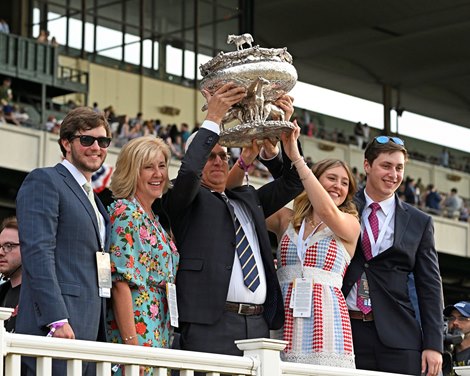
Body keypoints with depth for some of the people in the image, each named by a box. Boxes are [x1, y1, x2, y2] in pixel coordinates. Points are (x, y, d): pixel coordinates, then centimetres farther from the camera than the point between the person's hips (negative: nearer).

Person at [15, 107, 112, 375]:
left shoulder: (95, 201, 26)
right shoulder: (43, 181, -1)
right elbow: (37, 252, -13)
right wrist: (57, 321, -21)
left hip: (90, 330, 8)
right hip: (57, 326, -8)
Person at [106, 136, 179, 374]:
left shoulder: (153, 220, 18)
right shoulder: (125, 212, -8)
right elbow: (121, 283, -16)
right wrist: (131, 342, -22)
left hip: (160, 336, 9)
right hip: (137, 332, -8)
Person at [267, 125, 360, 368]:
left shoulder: (351, 224, 9)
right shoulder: (286, 219, 16)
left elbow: (327, 211, -12)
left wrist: (296, 157, -13)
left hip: (327, 323, -2)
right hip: (286, 321, 2)